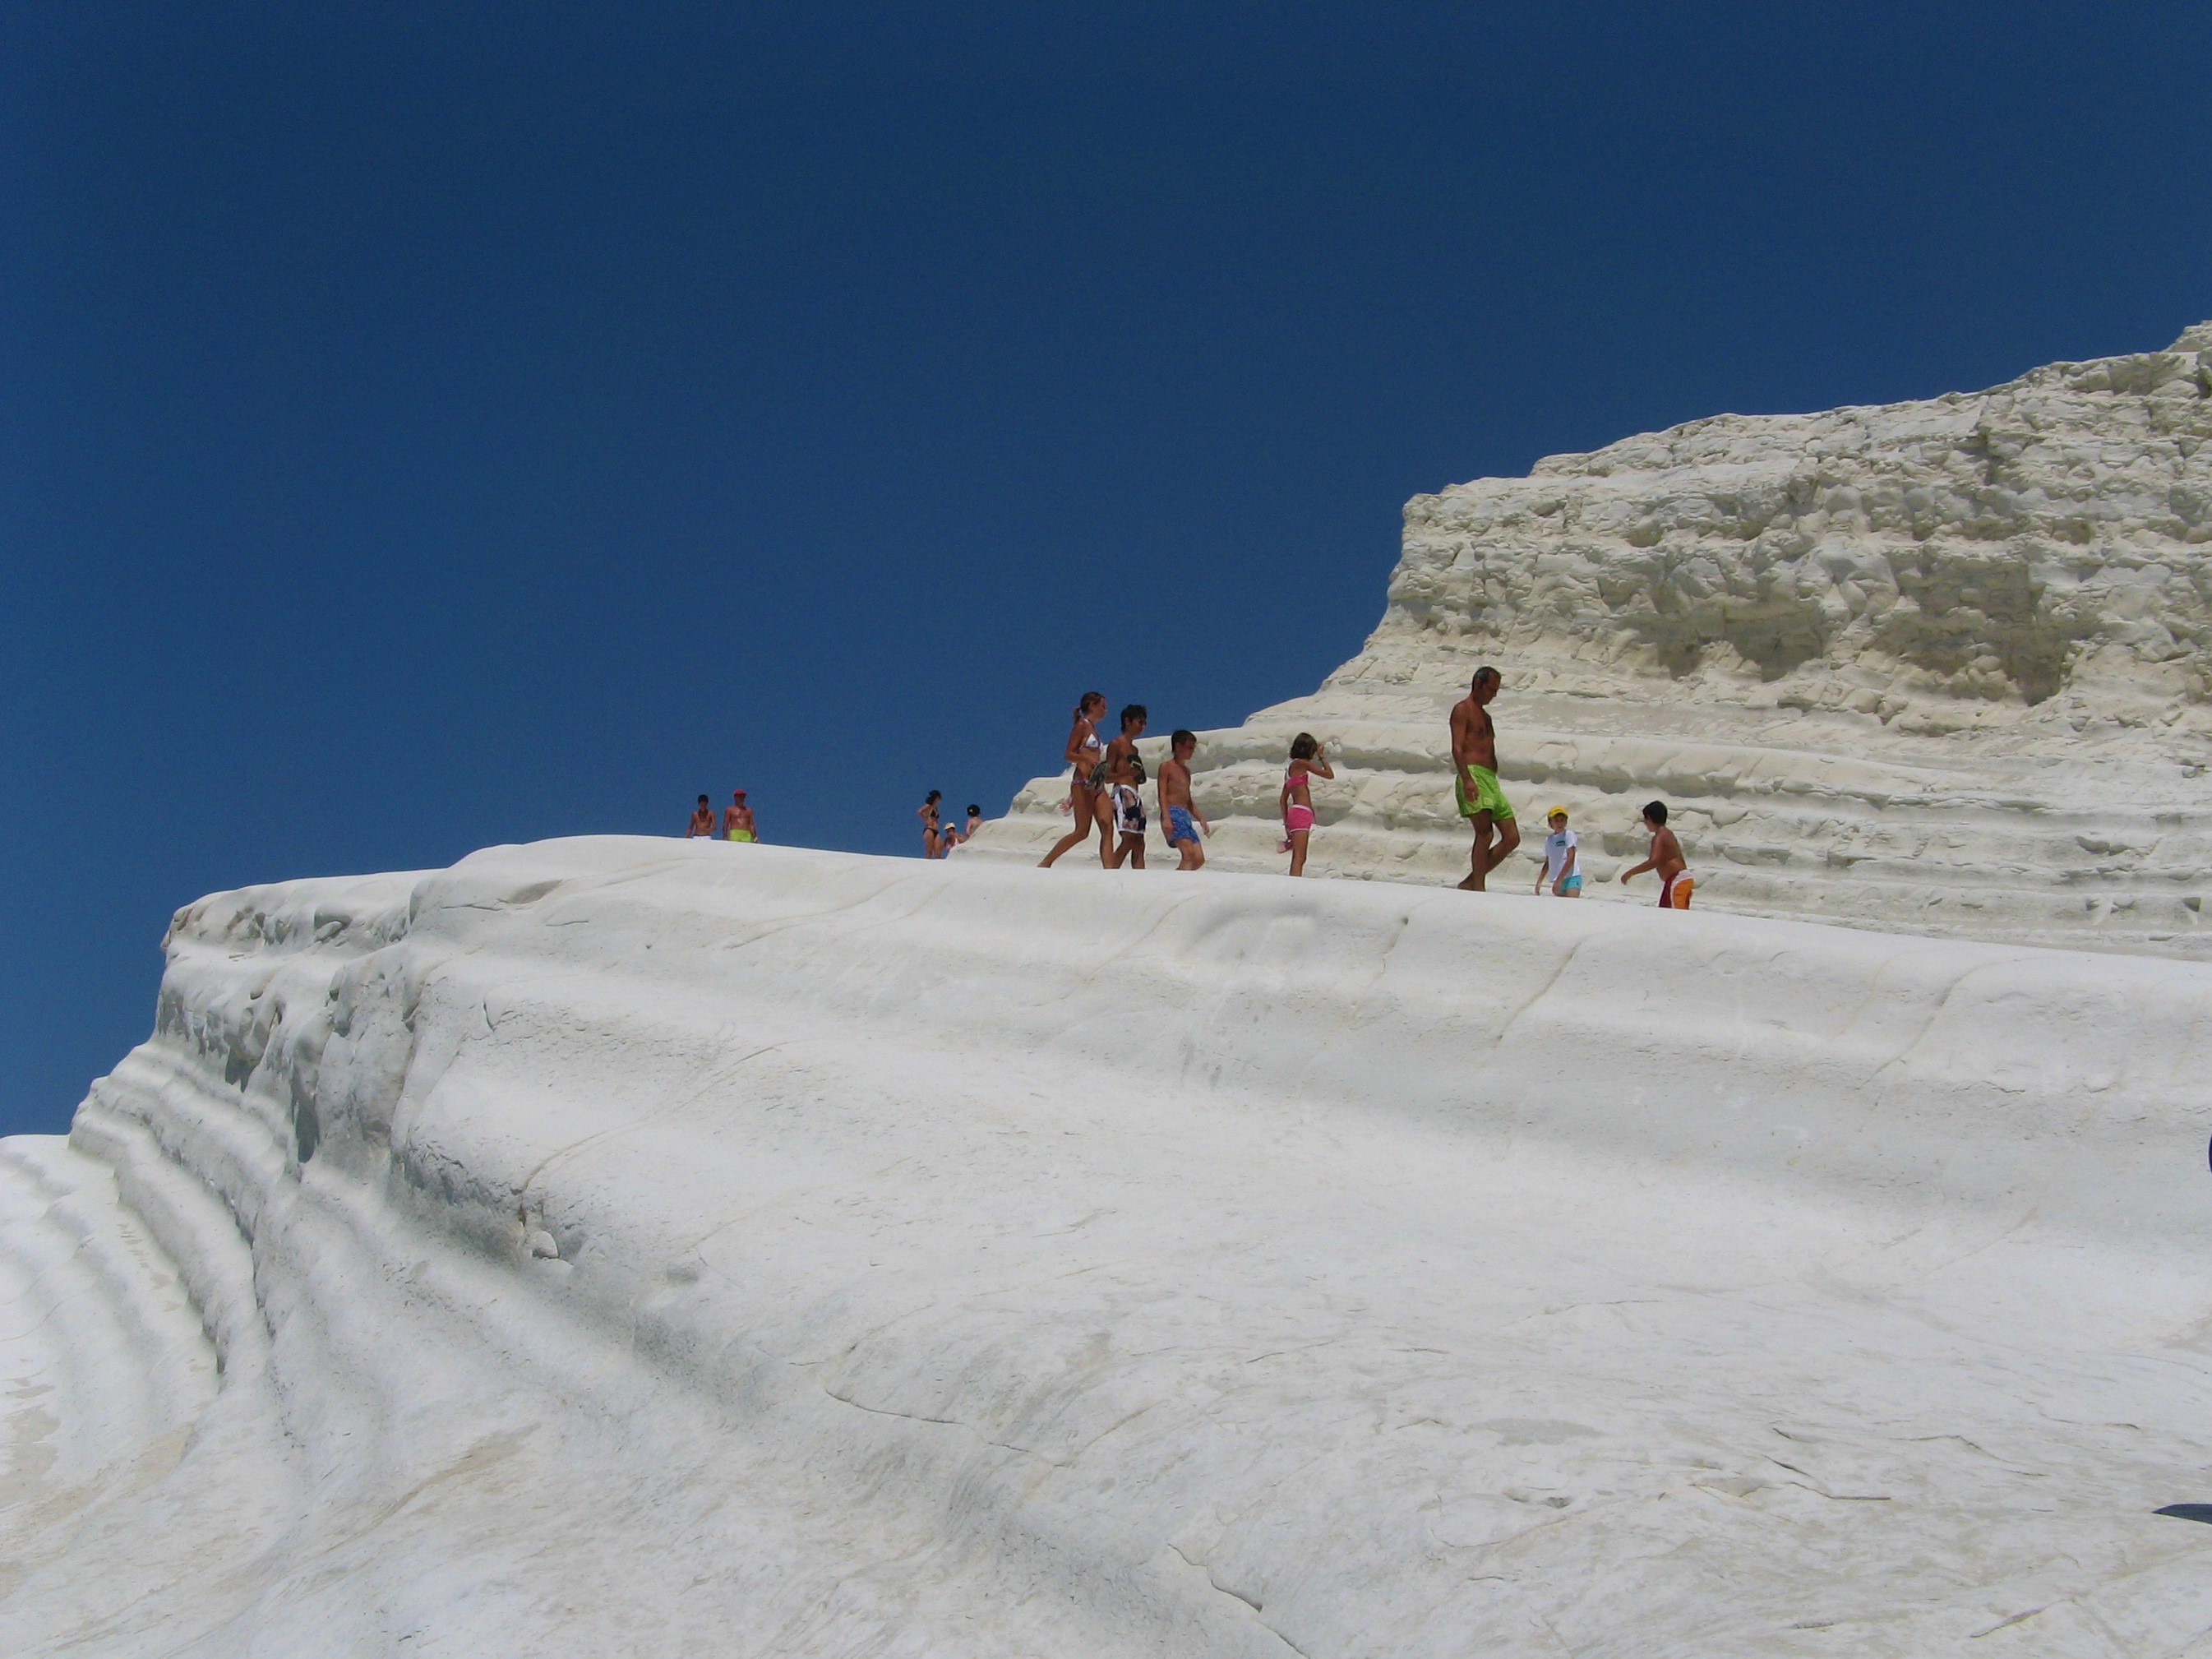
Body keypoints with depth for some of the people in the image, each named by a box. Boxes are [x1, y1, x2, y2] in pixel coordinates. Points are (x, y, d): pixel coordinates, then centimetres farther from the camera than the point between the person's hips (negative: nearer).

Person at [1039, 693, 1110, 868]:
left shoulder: (1093, 729, 23)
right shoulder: (1082, 725, -1)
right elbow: (1069, 755, -9)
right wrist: (1088, 758, -28)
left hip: (1097, 784, 8)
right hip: (1083, 783, -8)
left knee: (1107, 829, -6)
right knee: (1082, 831, -9)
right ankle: (1045, 863, 1)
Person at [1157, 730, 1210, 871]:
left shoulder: (1186, 770, 24)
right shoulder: (1166, 767, 1)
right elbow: (1162, 794, -9)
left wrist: (1201, 819, 22)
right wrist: (1166, 817, -21)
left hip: (1185, 816, 8)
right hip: (1172, 813, -8)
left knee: (1199, 859, 0)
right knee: (1188, 853, -22)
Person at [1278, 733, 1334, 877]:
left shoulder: (1291, 768, 20)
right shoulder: (1300, 763, -6)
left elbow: (1283, 799, 22)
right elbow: (1329, 774, -5)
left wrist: (1286, 823, 24)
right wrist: (1322, 757, 9)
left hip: (1295, 815, 9)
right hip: (1301, 814, -9)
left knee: (1299, 859, 11)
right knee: (1298, 858, -17)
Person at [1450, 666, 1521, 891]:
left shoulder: (1485, 716, 27)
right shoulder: (1462, 710, 0)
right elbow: (1457, 748, -12)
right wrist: (1467, 779, -24)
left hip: (1491, 779, 9)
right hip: (1472, 774, -9)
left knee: (1512, 838, 0)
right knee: (1485, 832, -20)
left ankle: (1471, 882, 6)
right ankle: (1478, 888, -19)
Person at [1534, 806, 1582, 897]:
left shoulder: (1569, 834, -3)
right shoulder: (1548, 839, 14)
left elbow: (1571, 858, -10)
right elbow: (1548, 863, 21)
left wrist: (1559, 879, -15)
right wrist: (1539, 881, 15)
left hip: (1572, 879, -6)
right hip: (1558, 880, 6)